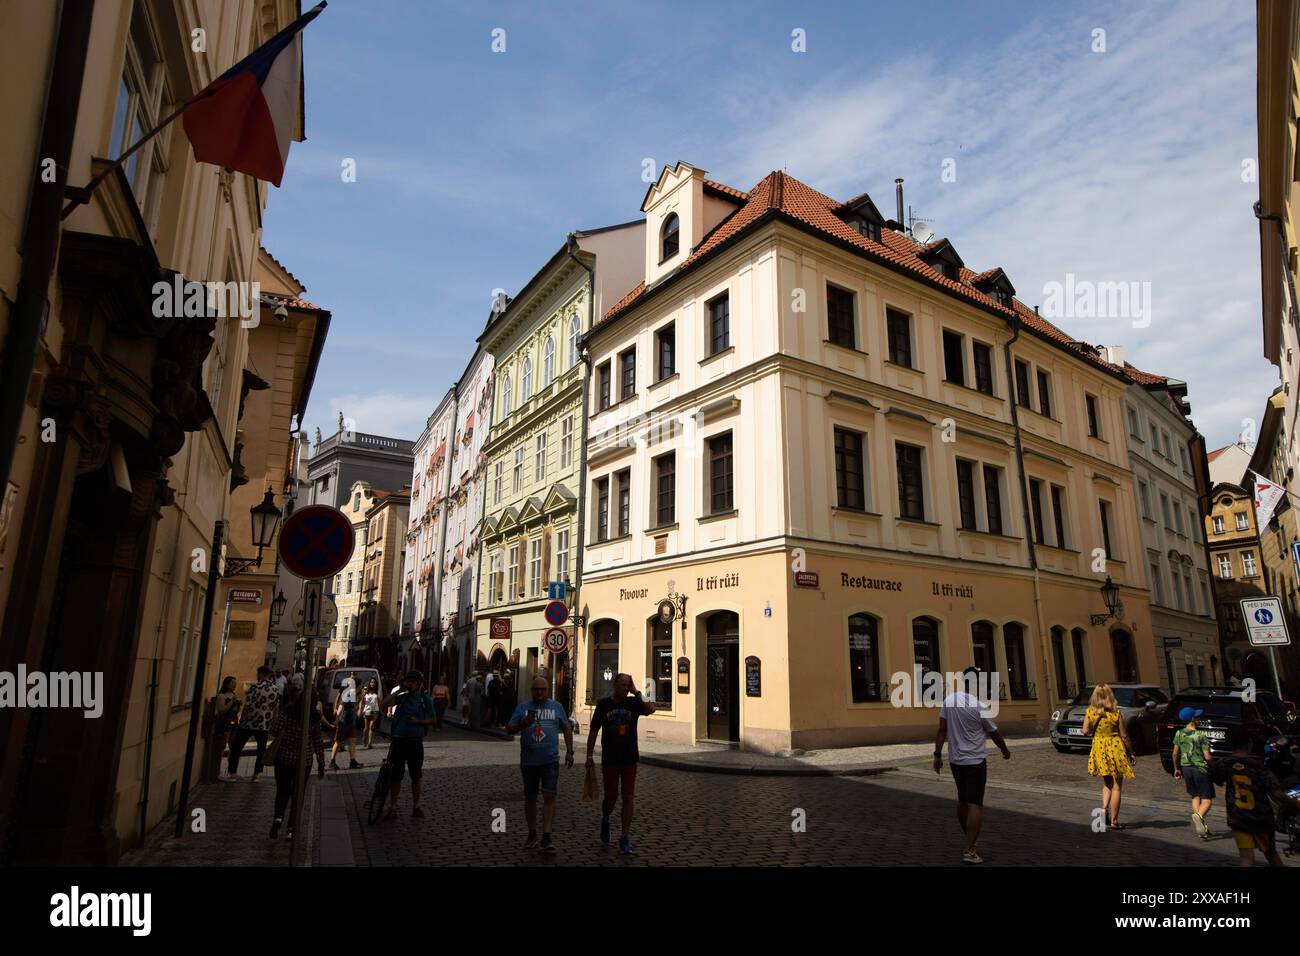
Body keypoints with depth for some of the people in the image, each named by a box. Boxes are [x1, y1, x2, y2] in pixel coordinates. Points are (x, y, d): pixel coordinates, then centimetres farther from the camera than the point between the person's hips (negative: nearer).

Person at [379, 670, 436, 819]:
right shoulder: (402, 697, 5)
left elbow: (432, 719, 3)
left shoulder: (426, 699, 0)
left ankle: (416, 806, 21)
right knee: (395, 776, 4)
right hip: (398, 740, 1)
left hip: (415, 742, -1)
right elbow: (384, 704, -9)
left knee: (415, 776, 9)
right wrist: (400, 690, -8)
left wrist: (417, 721, -14)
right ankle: (392, 808, 15)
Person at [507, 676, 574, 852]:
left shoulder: (556, 707, 5)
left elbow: (567, 728, 12)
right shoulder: (523, 707, 3)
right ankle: (532, 834, 28)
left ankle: (546, 838, -6)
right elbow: (509, 729, 1)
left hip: (550, 760, -1)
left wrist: (569, 751, 6)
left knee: (549, 796, -9)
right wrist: (523, 724, -18)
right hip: (528, 761, 1)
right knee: (530, 798, 12)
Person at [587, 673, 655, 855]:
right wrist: (589, 755, 0)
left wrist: (637, 693, -15)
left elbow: (651, 709, -21)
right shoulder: (604, 704, -1)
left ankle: (625, 839, 10)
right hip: (610, 759, -1)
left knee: (628, 798, 1)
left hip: (630, 759, 1)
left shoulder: (634, 703, 0)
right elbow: (593, 731, 3)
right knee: (611, 797, 4)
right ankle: (605, 821, 36)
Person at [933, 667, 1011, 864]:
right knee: (975, 805, -3)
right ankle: (969, 851, -6)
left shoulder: (949, 699, -4)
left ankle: (969, 842, 32)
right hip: (975, 762, -5)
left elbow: (942, 730, -3)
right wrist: (1005, 750, 17)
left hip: (955, 760, 5)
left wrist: (937, 754, 3)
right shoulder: (979, 707, -17)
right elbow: (994, 733, -2)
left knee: (962, 801, 19)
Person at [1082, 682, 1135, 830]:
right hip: (1116, 749, -3)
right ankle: (1114, 821, 8)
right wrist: (1131, 753, 7)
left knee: (1107, 784, 22)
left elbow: (1085, 731, -6)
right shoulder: (1116, 714, -12)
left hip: (1099, 750, 3)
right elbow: (1124, 736, -6)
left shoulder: (1090, 712, -5)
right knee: (1116, 787, 6)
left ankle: (1104, 808, 3)